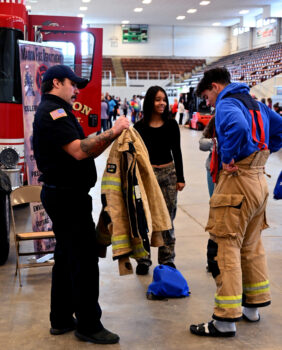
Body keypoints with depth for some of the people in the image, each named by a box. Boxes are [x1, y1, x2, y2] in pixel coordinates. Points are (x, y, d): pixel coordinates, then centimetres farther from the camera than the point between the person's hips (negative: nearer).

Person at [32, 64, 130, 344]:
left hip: (62, 194, 11)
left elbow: (83, 152, 16)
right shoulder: (53, 111, -14)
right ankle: (88, 325, 4)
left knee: (66, 257, 16)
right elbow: (79, 151, -26)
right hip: (67, 196, -11)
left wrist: (111, 136, 7)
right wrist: (112, 132, -23)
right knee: (84, 260, -5)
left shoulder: (53, 111, 19)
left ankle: (61, 319, 26)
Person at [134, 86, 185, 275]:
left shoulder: (171, 124, 4)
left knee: (167, 217, 7)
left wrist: (180, 178, 5)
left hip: (168, 173, 2)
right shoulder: (140, 126, -1)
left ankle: (167, 259, 18)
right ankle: (143, 260, 9)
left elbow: (176, 152, 8)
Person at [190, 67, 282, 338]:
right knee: (251, 246, 18)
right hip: (259, 180, 10)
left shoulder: (226, 103, -11)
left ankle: (226, 320, -1)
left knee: (224, 247, -5)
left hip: (237, 181, -10)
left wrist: (227, 157, -21)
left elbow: (238, 127, -33)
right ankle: (252, 307, 29)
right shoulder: (253, 103, 17)